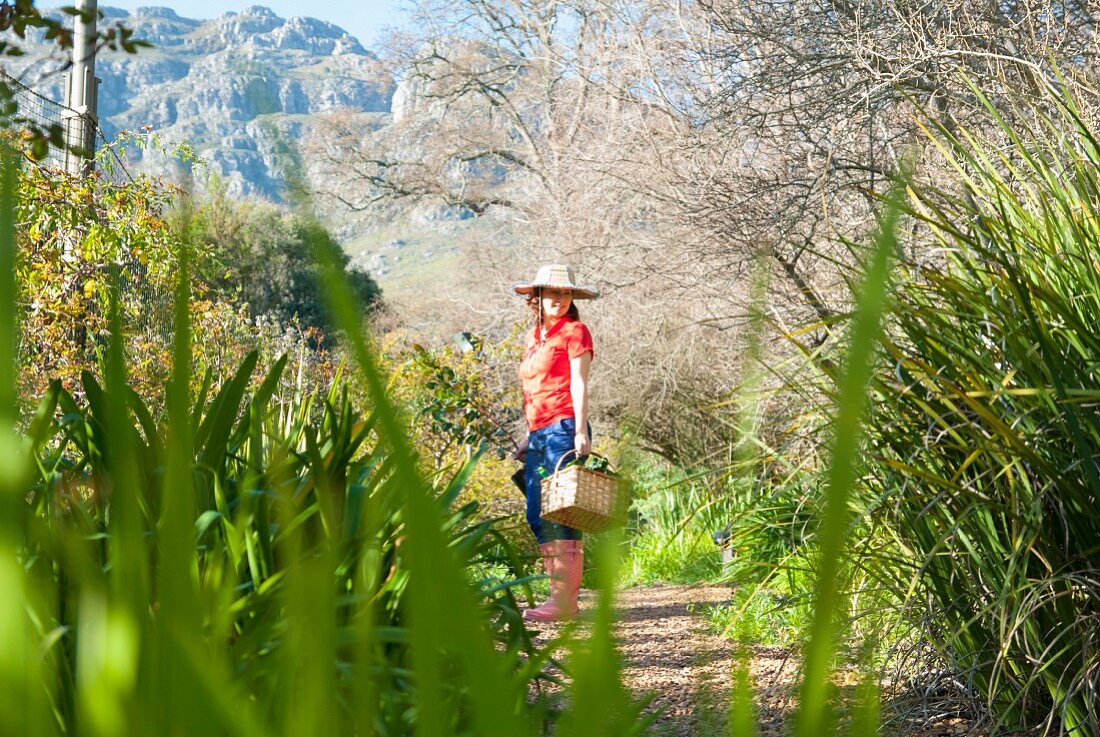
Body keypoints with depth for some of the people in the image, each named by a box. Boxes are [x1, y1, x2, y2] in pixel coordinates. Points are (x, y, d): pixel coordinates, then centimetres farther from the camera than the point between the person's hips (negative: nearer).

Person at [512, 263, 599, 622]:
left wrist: (580, 430, -15)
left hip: (563, 428, -8)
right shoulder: (534, 336, 22)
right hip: (539, 432, 8)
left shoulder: (574, 330, 2)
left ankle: (565, 600, -13)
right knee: (537, 516, 4)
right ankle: (558, 594, 7)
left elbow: (579, 382, -6)